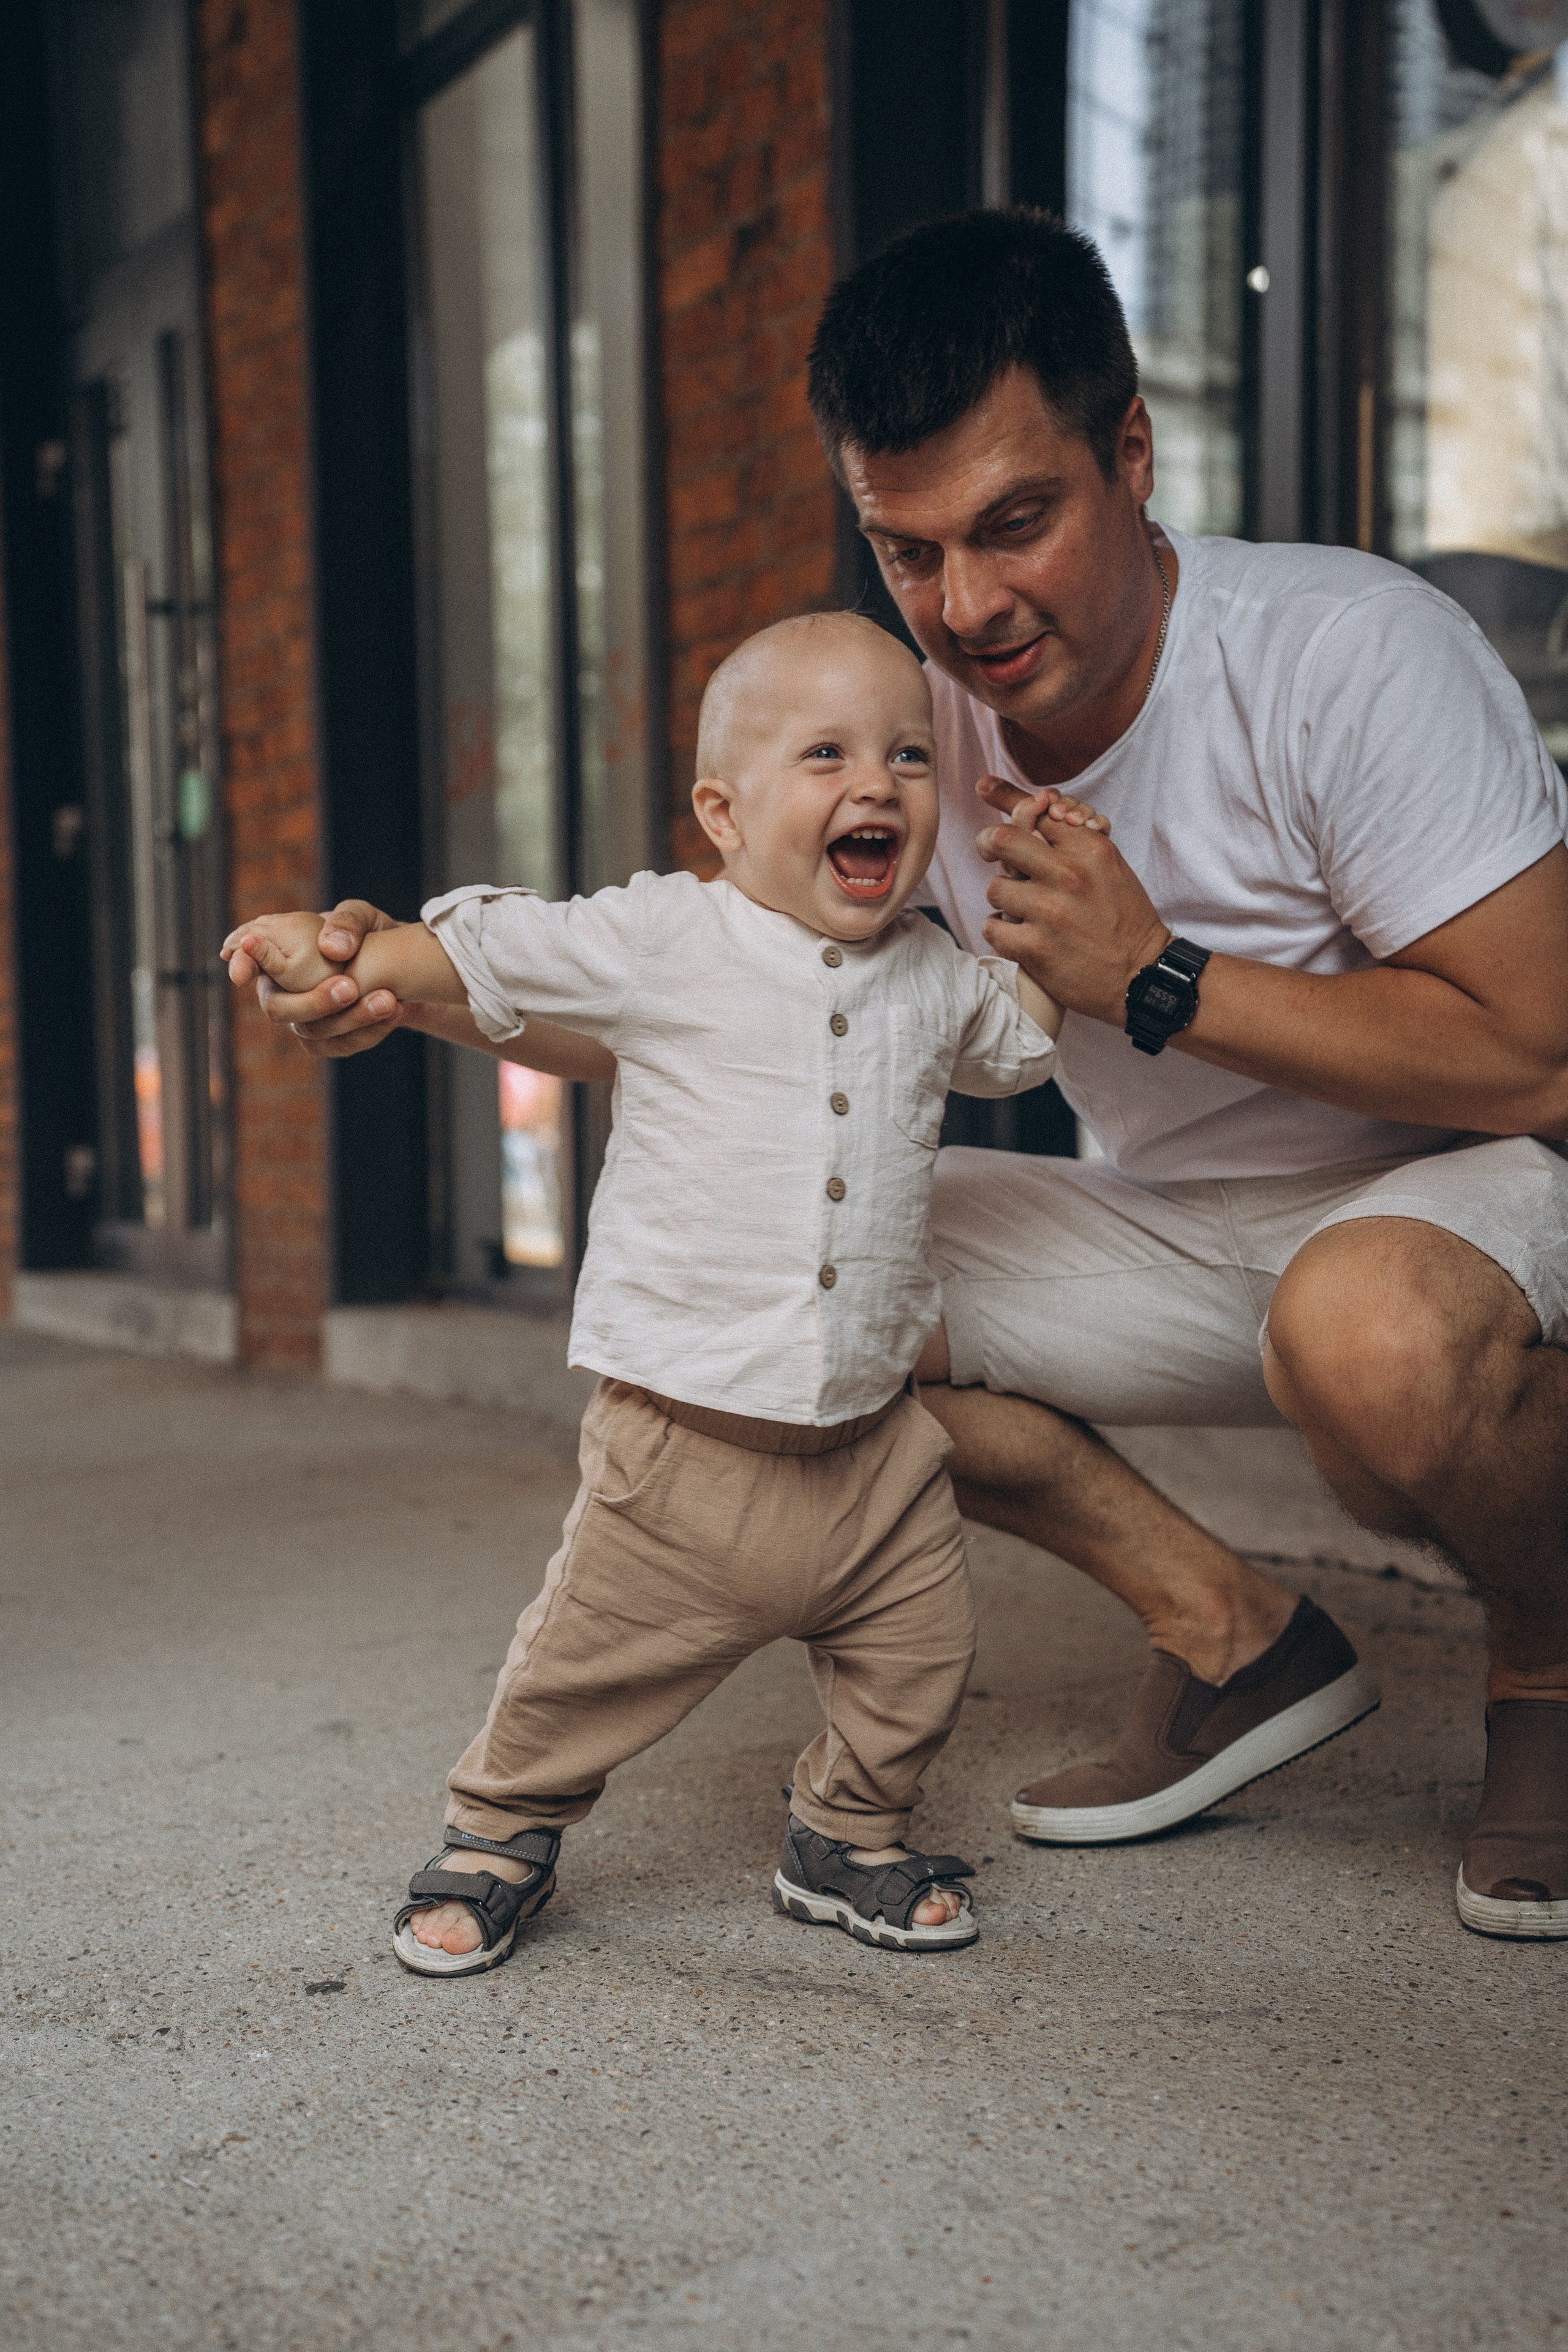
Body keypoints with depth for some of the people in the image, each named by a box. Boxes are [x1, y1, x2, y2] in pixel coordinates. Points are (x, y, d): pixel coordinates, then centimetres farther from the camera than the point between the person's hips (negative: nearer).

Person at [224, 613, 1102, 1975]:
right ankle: (503, 1834, 32)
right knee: (591, 1660, 6)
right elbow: (489, 949, -2)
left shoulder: (933, 976, 6)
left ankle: (847, 1837, 35)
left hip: (871, 1435, 4)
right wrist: (341, 958, -15)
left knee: (920, 1657, 10)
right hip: (684, 1428, -3)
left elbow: (1025, 1035, 25)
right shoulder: (662, 941, -7)